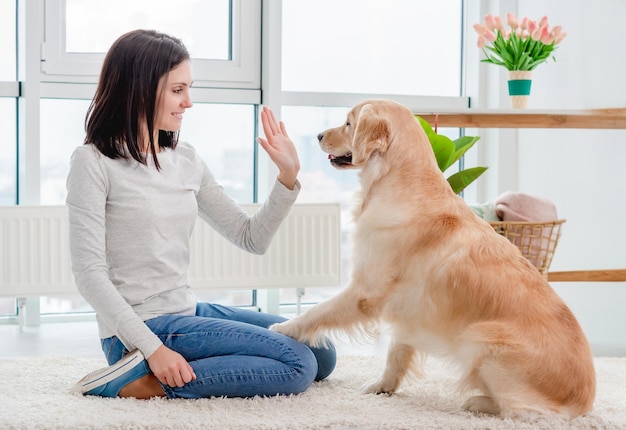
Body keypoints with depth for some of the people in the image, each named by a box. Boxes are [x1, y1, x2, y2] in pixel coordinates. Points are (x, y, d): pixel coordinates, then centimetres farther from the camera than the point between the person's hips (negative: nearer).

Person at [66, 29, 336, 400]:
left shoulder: (186, 160, 9)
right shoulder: (94, 162, -10)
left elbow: (252, 238, 12)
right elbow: (89, 272, -16)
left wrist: (288, 175, -3)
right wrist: (152, 347, -23)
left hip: (189, 312, 8)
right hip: (140, 327, -8)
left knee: (323, 354, 9)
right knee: (297, 364, -16)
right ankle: (140, 381, -14)